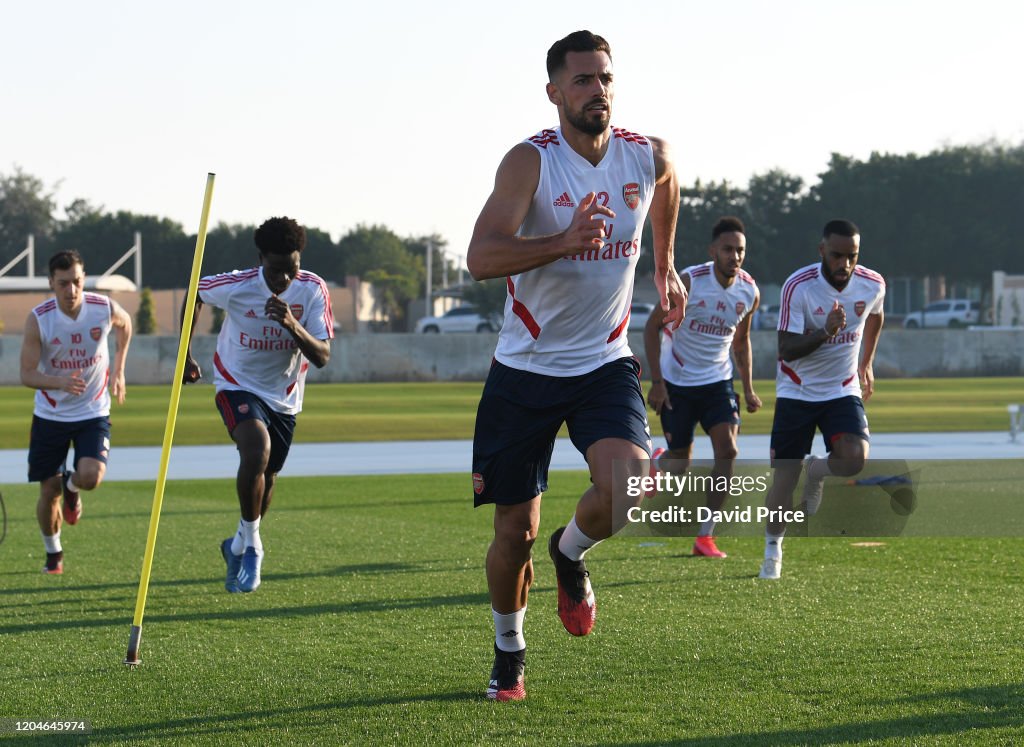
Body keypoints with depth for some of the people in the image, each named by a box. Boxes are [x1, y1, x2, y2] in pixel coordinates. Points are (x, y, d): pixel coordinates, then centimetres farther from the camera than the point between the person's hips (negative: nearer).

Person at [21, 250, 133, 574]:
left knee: (91, 477, -22)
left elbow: (124, 324, 13)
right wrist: (60, 382, -37)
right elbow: (27, 374, -18)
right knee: (48, 492, 3)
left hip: (93, 413, 0)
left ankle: (71, 486, 17)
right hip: (50, 415, 0)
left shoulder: (105, 309, -13)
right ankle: (53, 553, 30)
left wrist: (118, 371, 13)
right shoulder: (38, 319, -18)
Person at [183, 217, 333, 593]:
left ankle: (238, 546, 41)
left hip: (284, 397, 4)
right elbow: (193, 294, 0)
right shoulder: (235, 286, -22)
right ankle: (251, 544, -14)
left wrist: (293, 326, -40)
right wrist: (186, 354, 1)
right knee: (257, 450, -31)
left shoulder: (313, 290, -18)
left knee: (266, 479, 13)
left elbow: (322, 357, -22)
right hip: (238, 386, -3)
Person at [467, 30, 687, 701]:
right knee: (516, 533, 4)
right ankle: (509, 653, 30)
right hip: (525, 369, -2)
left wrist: (666, 266, 34)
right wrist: (565, 241, -41)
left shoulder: (649, 159, -3)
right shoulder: (531, 162, -16)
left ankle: (571, 553, 8)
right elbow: (482, 257, -29)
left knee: (627, 483, -26)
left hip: (605, 363, 2)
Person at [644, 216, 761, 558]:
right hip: (677, 382, -3)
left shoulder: (749, 292, -5)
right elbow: (652, 327, -11)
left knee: (727, 450, -16)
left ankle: (705, 535, -9)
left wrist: (748, 389, 9)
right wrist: (656, 382, -15)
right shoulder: (689, 282, -19)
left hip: (718, 381, 3)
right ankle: (658, 462, 44)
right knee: (680, 464, 3)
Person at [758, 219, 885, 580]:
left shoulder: (872, 285, -8)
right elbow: (785, 350, -21)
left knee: (855, 459, -22)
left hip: (843, 389, 2)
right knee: (784, 476, -5)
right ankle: (772, 549, 17)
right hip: (796, 391, -2)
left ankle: (817, 471, 14)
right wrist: (825, 332, -35)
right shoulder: (797, 286, -19)